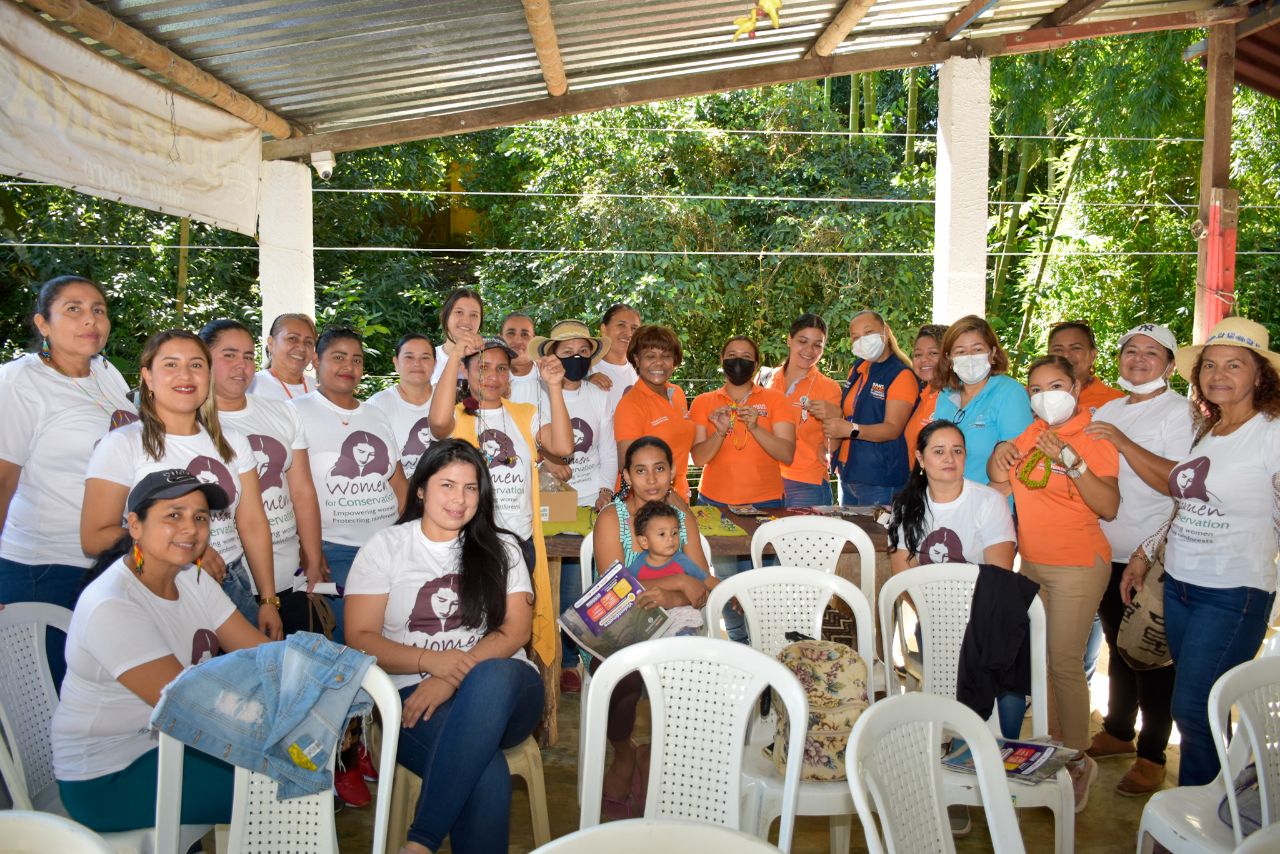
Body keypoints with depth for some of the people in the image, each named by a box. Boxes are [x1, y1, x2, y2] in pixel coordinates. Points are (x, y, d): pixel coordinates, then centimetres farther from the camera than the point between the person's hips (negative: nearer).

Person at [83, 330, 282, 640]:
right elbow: (95, 537, -11)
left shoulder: (233, 442, 9)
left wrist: (268, 601, 4)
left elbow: (253, 524, 7)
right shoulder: (123, 444, -5)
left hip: (233, 588, 4)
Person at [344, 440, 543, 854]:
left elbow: (516, 630, 2)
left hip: (503, 685, 2)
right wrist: (431, 661, -15)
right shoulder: (384, 547, 10)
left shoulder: (501, 549, 14)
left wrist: (457, 675, -14)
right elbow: (360, 638, 2)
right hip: (415, 696, -2)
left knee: (494, 676, -38)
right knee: (486, 771, -36)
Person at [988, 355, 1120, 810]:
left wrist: (1071, 461, -28)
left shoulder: (1094, 437, -11)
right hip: (1031, 562, 6)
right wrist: (1000, 456, -7)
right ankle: (1053, 744, 29)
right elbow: (1000, 483, 13)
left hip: (1078, 566, -6)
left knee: (1065, 662, -4)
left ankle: (1078, 760, 11)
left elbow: (1109, 508, -20)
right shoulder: (1029, 431, 5)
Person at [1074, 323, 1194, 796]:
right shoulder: (1108, 410, 12)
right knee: (1118, 646, 19)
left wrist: (1123, 443, -25)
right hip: (1109, 552, 7)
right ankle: (1118, 731, 34)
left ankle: (1152, 755, 14)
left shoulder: (1180, 411, -9)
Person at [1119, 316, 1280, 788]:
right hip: (1178, 584, 6)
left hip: (1233, 594, -6)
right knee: (1193, 707, 12)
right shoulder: (1205, 431, 11)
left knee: (1193, 709, -3)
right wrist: (1145, 553, 19)